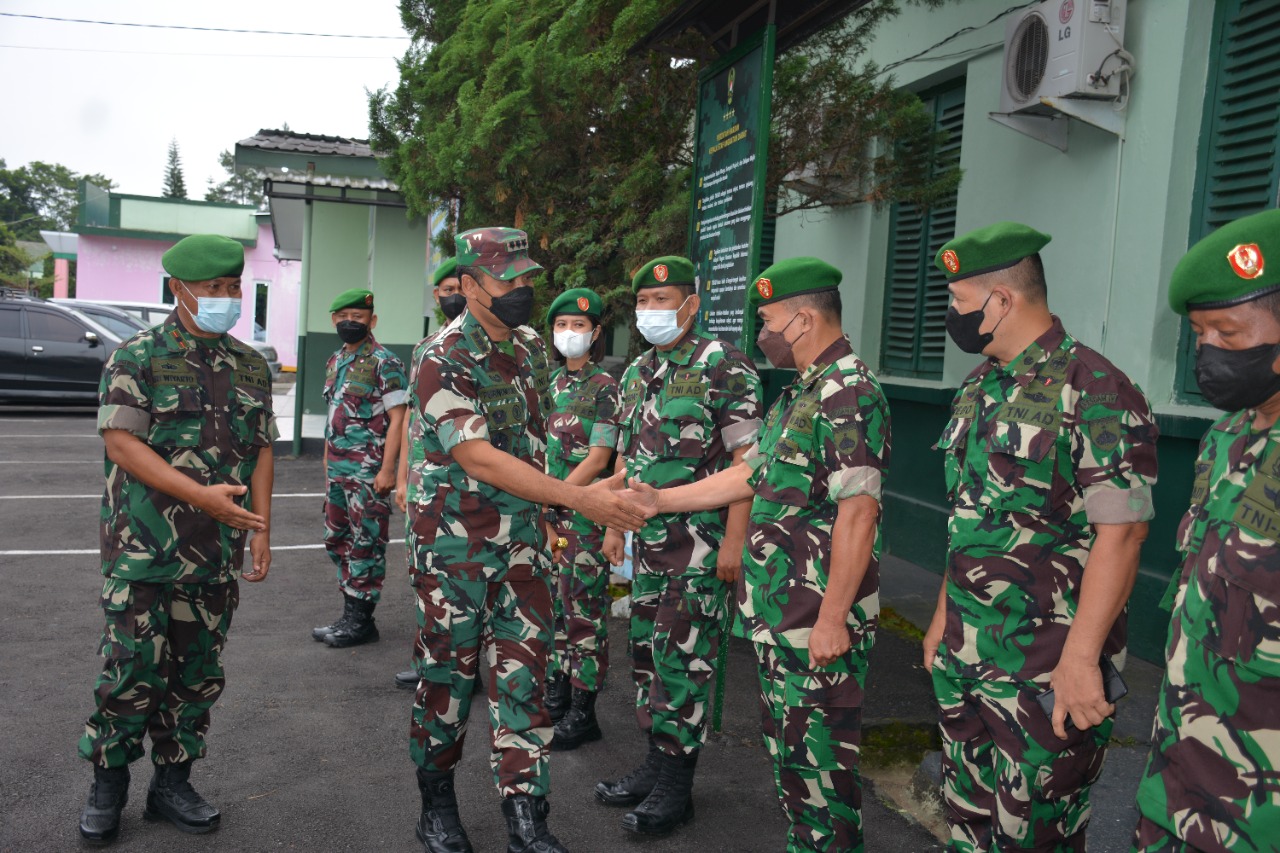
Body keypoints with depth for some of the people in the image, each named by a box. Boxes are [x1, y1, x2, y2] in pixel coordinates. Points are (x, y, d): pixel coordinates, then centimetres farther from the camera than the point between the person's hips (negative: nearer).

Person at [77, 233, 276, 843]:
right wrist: (201, 495, -21)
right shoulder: (138, 357, -4)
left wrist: (261, 529, 4)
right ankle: (108, 783, 21)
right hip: (144, 548, -4)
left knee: (198, 672, 11)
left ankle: (172, 783, 25)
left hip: (218, 554, 4)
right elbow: (120, 443, -12)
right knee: (131, 669, 0)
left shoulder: (251, 366, 11)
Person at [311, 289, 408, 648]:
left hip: (368, 471, -9)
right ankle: (350, 614, 26)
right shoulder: (335, 361, 14)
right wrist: (327, 463, 19)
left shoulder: (384, 362, -10)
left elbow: (397, 417, -15)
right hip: (337, 470, 9)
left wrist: (387, 469, -20)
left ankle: (361, 621, 9)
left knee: (367, 544, -1)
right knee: (338, 541, 14)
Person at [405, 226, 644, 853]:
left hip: (522, 536, 5)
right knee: (449, 671, 8)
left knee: (523, 671, 4)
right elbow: (479, 458, -25)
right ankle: (437, 799, 29)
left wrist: (541, 514, 13)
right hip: (454, 541, -5)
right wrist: (579, 498, -31)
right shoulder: (444, 360, -16)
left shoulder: (531, 348, 6)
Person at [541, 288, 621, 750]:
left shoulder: (605, 387, -9)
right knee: (554, 603, 14)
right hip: (550, 511, 7)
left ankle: (583, 712, 10)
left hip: (585, 511, -7)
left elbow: (598, 457, -15)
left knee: (585, 609, 0)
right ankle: (556, 696, 29)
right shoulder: (552, 382, 12)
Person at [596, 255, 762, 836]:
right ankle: (654, 764, 29)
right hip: (649, 539, 8)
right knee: (647, 652, 14)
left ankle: (676, 786, 12)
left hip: (700, 541, -7)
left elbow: (746, 458, -14)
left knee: (683, 658, -1)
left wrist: (734, 540, -18)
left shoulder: (724, 365, -10)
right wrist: (614, 523, 17)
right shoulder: (636, 373, 13)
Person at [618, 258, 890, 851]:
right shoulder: (799, 393, 15)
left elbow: (857, 515, -23)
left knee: (819, 752, 2)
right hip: (777, 611, 10)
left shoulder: (849, 395, -18)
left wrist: (832, 619, -23)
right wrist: (661, 501, 16)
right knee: (787, 741, 20)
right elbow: (750, 476, 19)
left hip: (818, 617, -10)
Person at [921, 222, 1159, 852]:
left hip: (1044, 673, -8)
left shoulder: (1093, 392, -16)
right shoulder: (978, 390, 10)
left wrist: (1080, 658, -21)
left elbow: (1119, 536, -19)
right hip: (962, 658, 8)